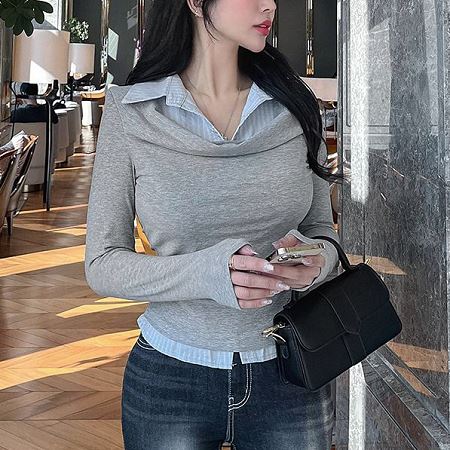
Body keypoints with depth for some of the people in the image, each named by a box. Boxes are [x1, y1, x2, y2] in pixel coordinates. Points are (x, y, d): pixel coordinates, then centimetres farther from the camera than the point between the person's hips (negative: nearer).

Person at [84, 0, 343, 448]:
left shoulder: (294, 104, -2)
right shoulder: (131, 112, -8)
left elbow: (321, 227, 8)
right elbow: (103, 264, -7)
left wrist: (315, 262, -17)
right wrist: (205, 273, -25)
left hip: (289, 375, 3)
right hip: (170, 380, -2)